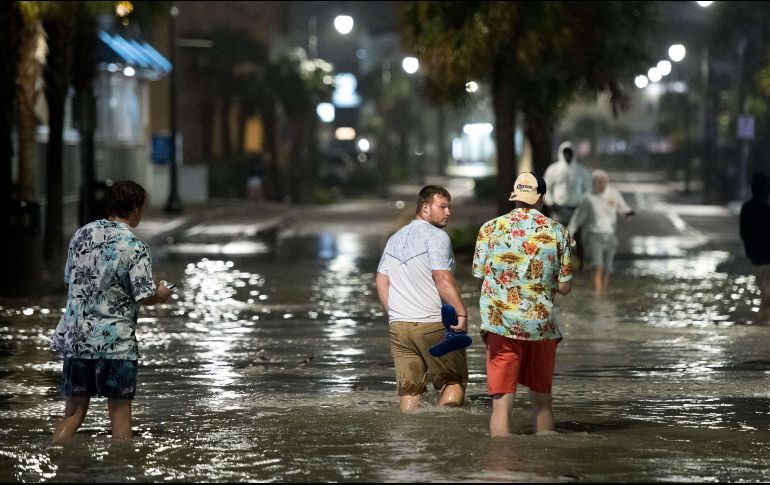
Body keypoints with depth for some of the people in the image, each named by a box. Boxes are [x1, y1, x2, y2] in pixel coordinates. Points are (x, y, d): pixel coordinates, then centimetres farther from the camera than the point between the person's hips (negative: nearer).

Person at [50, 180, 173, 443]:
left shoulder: (81, 234, 7)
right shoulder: (135, 248, -11)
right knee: (120, 412, 5)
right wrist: (162, 294, 7)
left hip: (75, 337, 5)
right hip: (115, 340, -5)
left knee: (73, 413, 9)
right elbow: (145, 296, -15)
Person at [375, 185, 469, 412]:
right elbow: (442, 279, -18)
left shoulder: (395, 239, 17)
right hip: (433, 324, -6)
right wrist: (462, 313, -17)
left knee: (409, 389, 6)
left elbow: (381, 281, 16)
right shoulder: (436, 236, -8)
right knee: (455, 381, 5)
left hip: (398, 325, 6)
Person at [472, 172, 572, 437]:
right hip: (542, 324, 1)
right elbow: (564, 287, 1)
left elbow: (479, 275, 7)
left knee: (502, 403, -1)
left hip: (501, 325, -1)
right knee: (542, 400, 15)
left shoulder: (490, 229, -1)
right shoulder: (558, 232, 0)